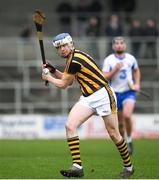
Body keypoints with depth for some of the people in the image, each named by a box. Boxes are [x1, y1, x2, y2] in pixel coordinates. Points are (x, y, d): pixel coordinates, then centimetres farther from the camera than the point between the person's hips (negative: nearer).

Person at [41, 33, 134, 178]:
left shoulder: (75, 60, -17)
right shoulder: (72, 57, 12)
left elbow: (63, 84, -7)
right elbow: (67, 79, 22)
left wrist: (48, 78, 8)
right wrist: (53, 70, 9)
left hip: (102, 95, -9)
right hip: (87, 98, 9)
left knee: (113, 134, 0)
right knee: (70, 126, -12)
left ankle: (128, 167, 19)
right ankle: (77, 167, -18)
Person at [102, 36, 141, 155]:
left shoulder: (131, 58, 2)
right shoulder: (108, 60, -4)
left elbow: (136, 70, 22)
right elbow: (104, 77, -10)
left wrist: (137, 84, 8)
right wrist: (115, 69, -23)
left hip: (129, 92, 0)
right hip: (115, 93, 0)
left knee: (127, 115, -25)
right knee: (120, 123, 4)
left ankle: (129, 140, -5)